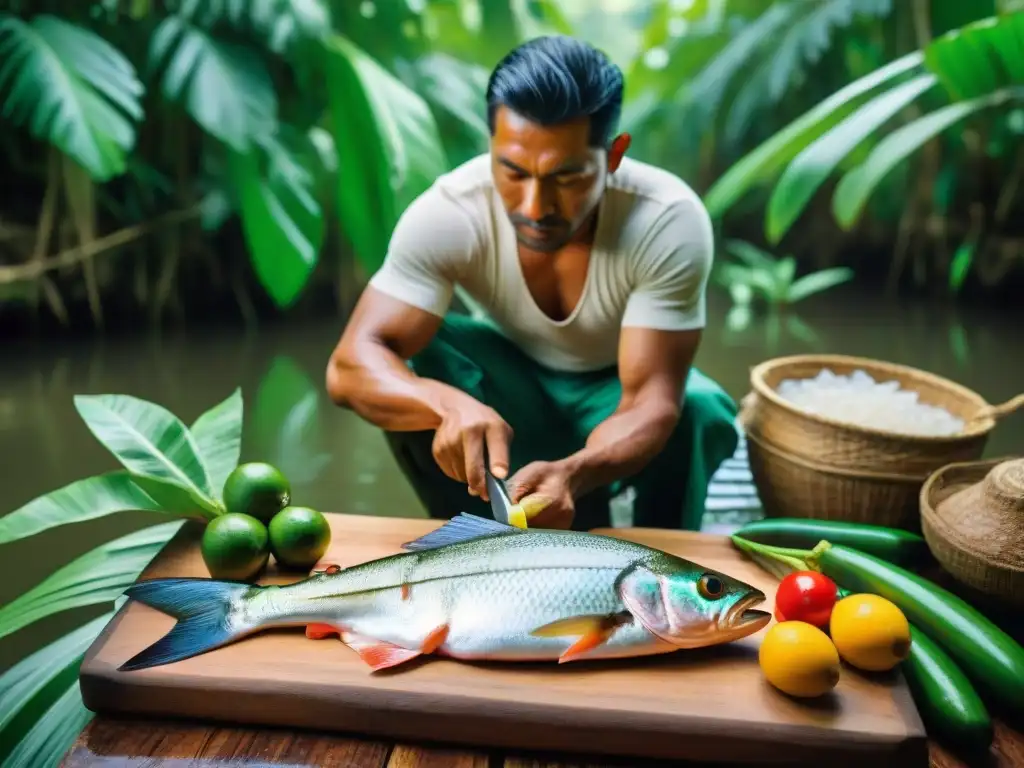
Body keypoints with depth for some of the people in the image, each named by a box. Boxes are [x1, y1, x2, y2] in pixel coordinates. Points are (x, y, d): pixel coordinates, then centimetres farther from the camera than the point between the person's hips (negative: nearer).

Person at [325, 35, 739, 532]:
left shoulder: (670, 222, -31)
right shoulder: (448, 213, -28)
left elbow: (651, 401, -35)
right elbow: (351, 365, -34)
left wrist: (571, 473, -56)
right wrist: (452, 405, -55)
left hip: (614, 393, -1)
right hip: (510, 382, 1)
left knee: (697, 412, -33)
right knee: (406, 366, -28)